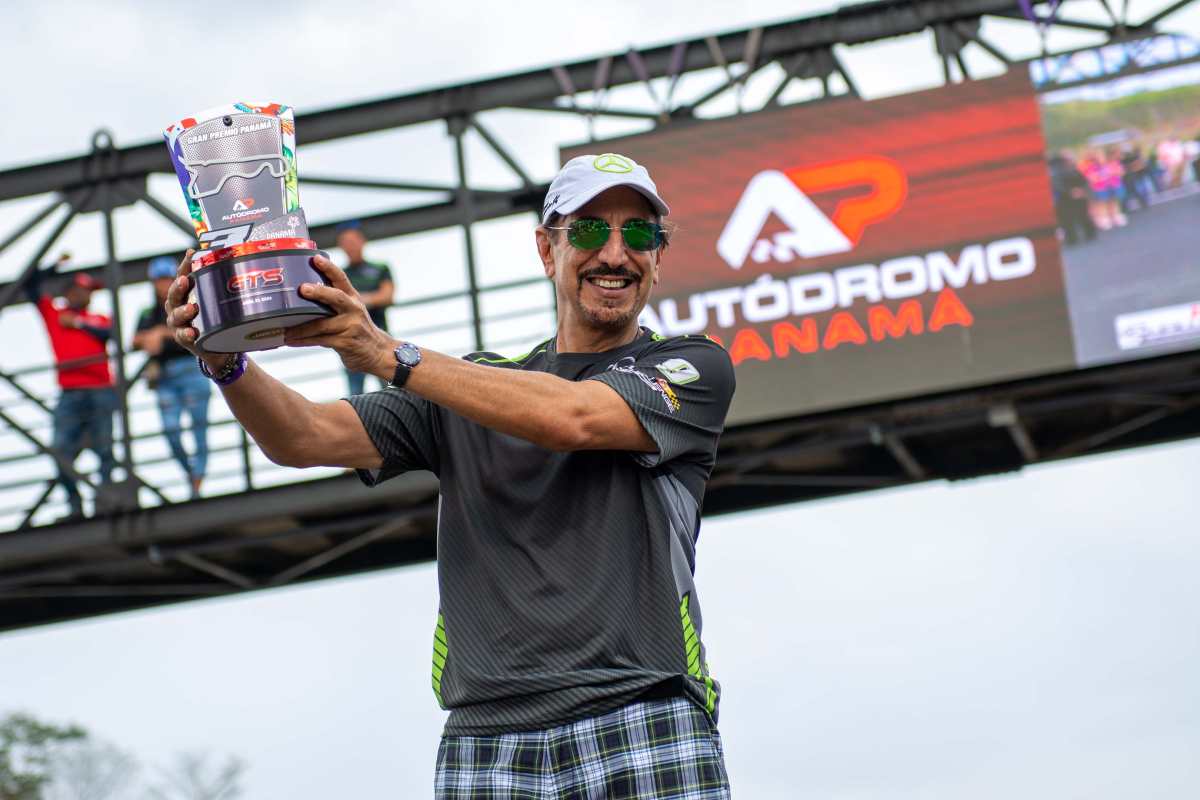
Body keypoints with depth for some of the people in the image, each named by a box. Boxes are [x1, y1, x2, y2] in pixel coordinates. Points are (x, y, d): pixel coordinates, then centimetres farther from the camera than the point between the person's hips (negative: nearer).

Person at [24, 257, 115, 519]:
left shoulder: (100, 320, 19)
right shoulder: (52, 313, 18)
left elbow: (110, 334, -1)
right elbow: (30, 286, 13)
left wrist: (79, 323, 2)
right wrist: (56, 266, 9)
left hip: (101, 391, 0)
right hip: (69, 395, 0)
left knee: (105, 448, -4)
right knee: (62, 451, -10)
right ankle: (75, 505, -5)